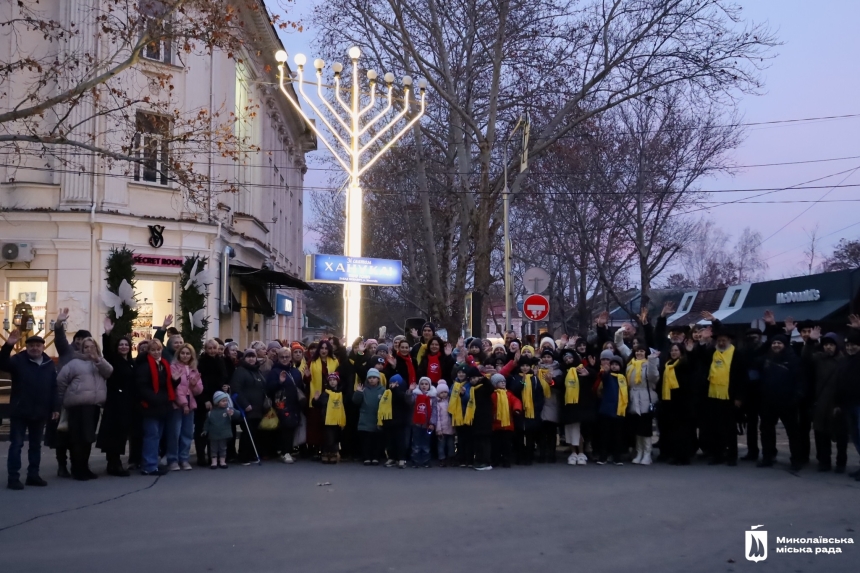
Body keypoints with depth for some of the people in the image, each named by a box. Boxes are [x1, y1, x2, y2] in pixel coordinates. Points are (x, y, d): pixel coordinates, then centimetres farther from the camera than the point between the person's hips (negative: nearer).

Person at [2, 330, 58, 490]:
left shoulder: (49, 364, 6)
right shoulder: (18, 360, -4)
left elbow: (55, 388, 7)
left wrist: (55, 408, 1)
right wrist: (8, 345, -37)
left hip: (40, 413, 4)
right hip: (19, 412, -4)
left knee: (36, 445, 11)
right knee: (16, 444, -1)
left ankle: (33, 475, 20)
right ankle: (13, 478, 1)